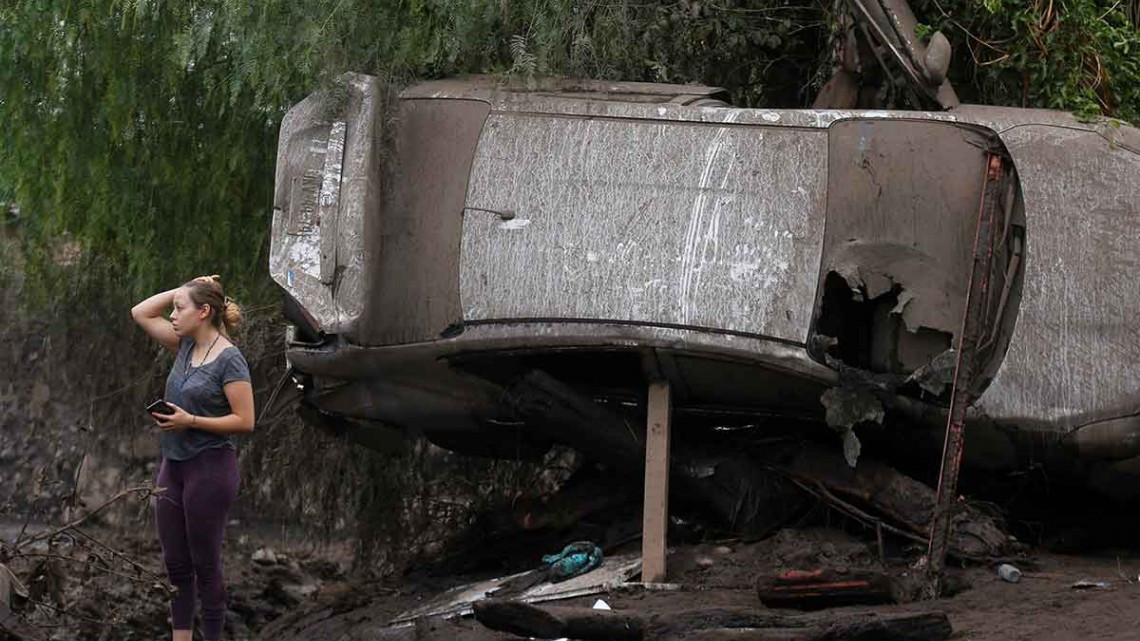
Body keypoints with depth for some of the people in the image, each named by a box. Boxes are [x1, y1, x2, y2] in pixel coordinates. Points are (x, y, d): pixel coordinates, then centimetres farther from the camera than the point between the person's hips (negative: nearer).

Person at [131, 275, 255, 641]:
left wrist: (192, 421, -22)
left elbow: (244, 421, -16)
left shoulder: (229, 360, -13)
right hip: (174, 466, 8)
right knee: (175, 564, 10)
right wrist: (185, 289, 5)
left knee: (205, 565, 1)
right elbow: (140, 313, 12)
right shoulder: (186, 347, 8)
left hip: (209, 469, -8)